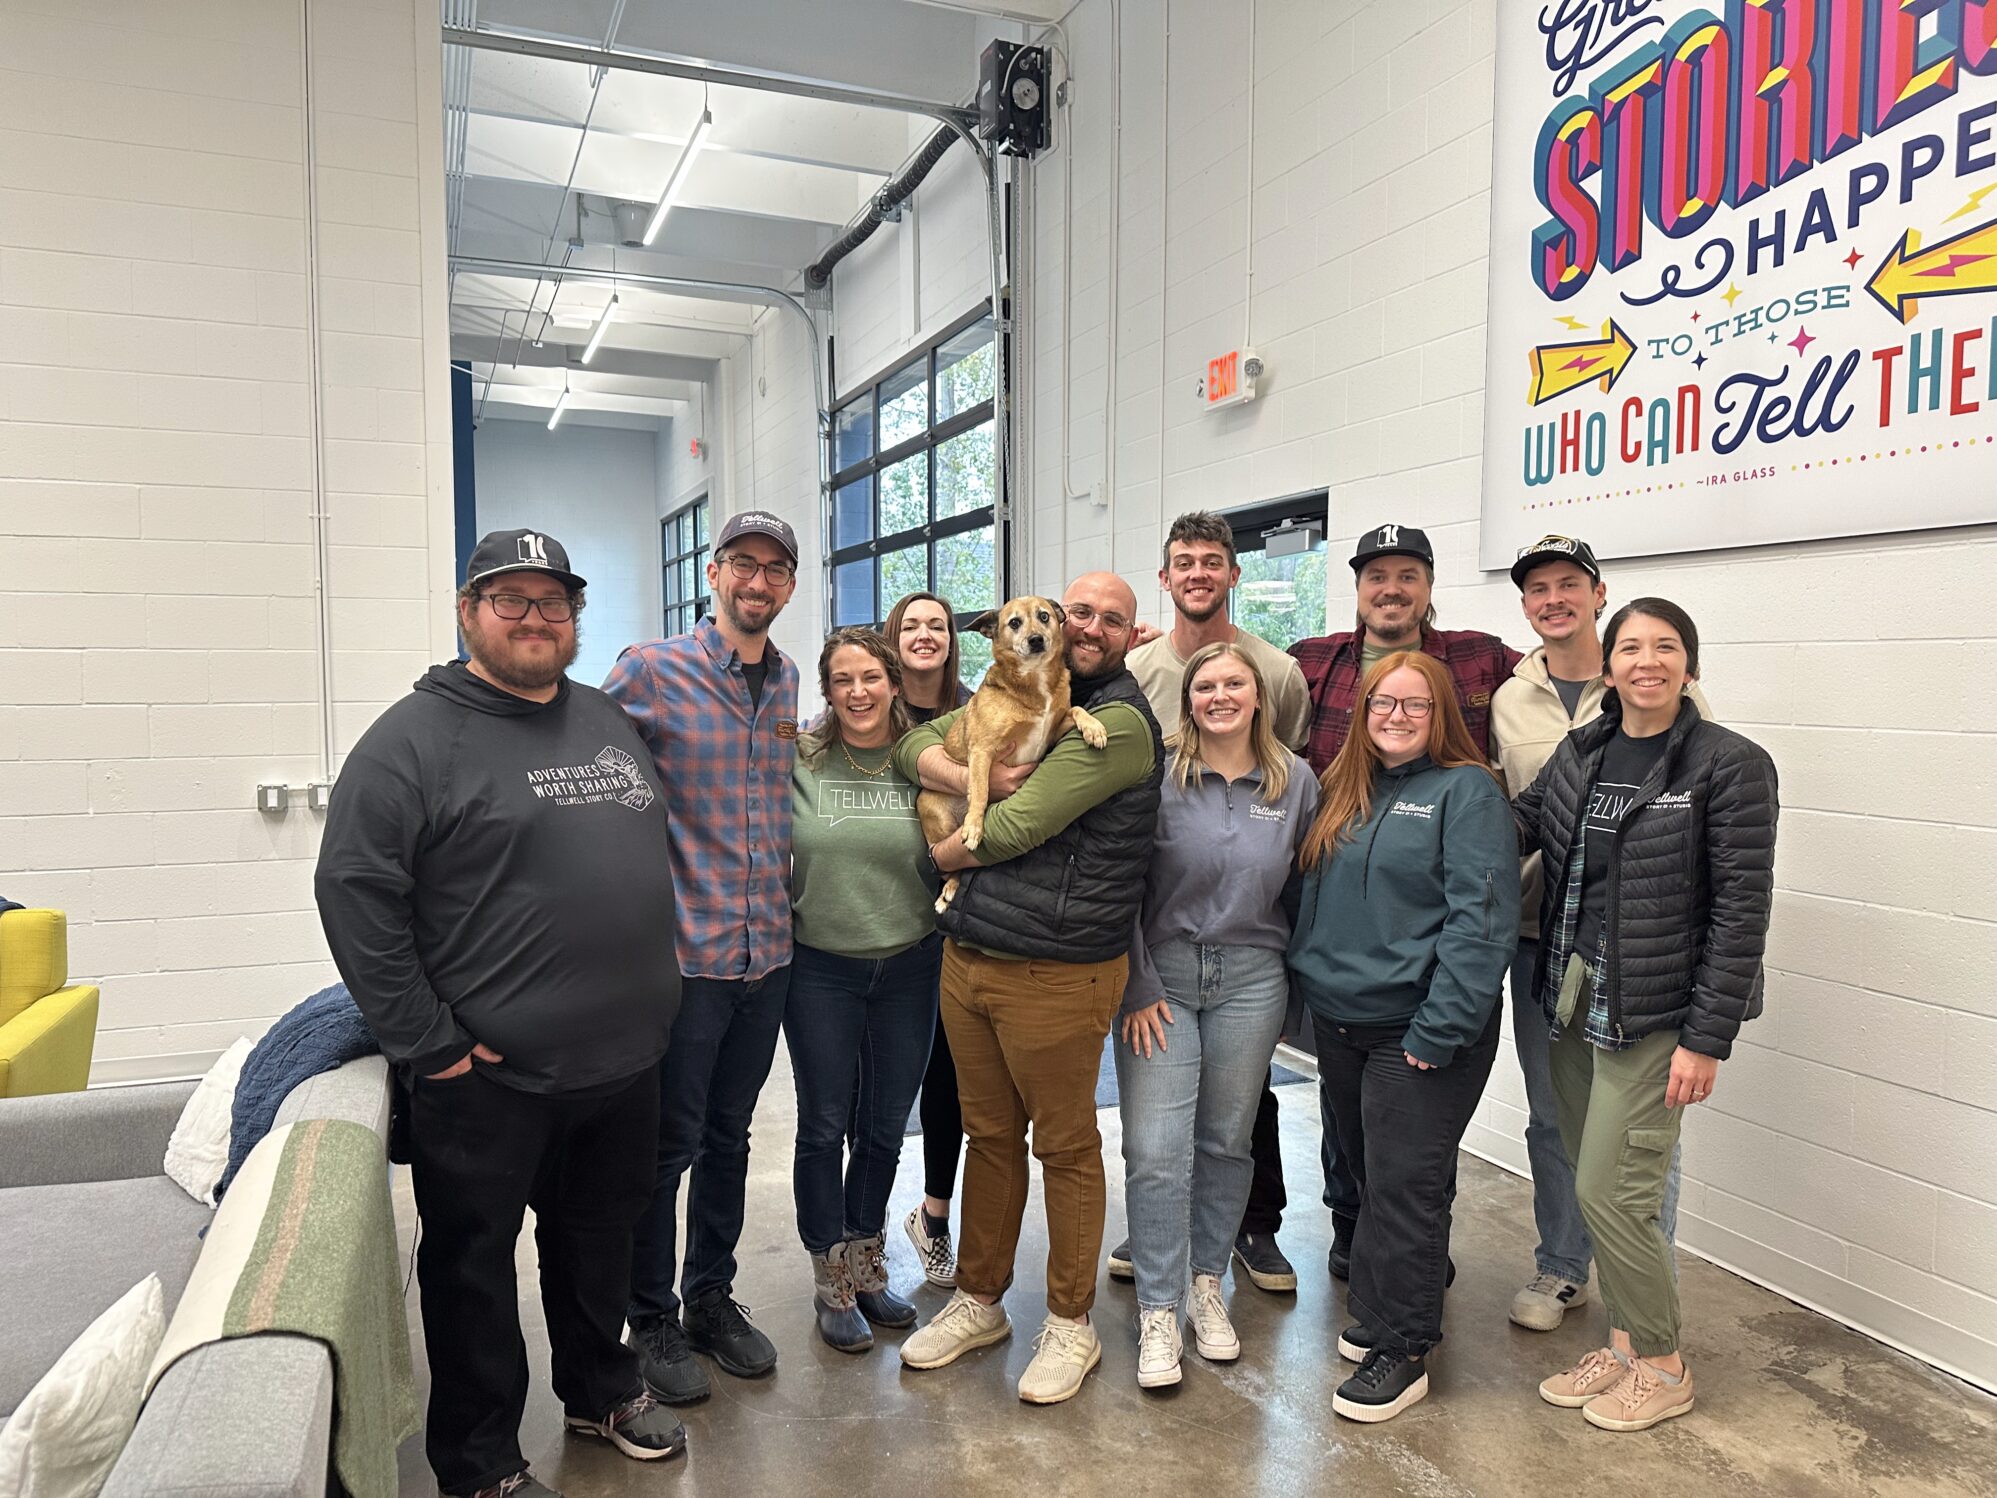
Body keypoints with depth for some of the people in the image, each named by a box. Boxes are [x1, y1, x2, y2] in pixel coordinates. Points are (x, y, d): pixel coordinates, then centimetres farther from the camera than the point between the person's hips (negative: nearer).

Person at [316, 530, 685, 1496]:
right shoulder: (416, 738, -11)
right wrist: (429, 1044, -15)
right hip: (488, 1079, -6)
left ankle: (601, 1390, 43)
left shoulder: (611, 722, 10)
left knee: (598, 1239, 22)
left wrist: (650, 999, 15)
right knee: (473, 1263, 11)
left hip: (623, 1059, 6)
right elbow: (353, 890, -15)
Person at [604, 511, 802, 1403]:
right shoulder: (650, 671, -9)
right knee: (669, 1145, 6)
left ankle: (711, 1299, 35)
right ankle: (652, 1321, 26)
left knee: (729, 1136, 18)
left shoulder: (789, 685, 9)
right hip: (683, 950, -5)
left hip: (767, 951, 6)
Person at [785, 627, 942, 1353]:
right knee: (825, 1127, 9)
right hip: (820, 971, -1)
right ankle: (832, 1283, 27)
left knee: (885, 1128, 14)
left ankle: (866, 1266, 35)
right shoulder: (796, 763, -6)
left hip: (908, 967, 2)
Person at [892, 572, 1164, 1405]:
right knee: (989, 1135, 18)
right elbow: (914, 745, 7)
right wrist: (974, 780, -13)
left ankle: (1071, 1323, 27)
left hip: (1057, 973, -6)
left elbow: (1020, 826, -18)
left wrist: (943, 853, 0)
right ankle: (978, 1302, 35)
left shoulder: (1120, 722, -12)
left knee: (1064, 1147, 8)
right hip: (966, 956, 7)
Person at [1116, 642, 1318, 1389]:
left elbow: (1305, 889, 11)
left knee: (1226, 1141, 13)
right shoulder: (1157, 775, -5)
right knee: (1156, 1150, -5)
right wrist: (1137, 987, -7)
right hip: (1161, 976, -2)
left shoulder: (1295, 781, 4)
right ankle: (1157, 1315, 9)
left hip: (1251, 979, 3)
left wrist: (1297, 989, 10)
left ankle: (1207, 1287, 31)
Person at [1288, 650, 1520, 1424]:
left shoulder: (1467, 792, -10)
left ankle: (1401, 1350, 14)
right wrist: (1308, 979, 10)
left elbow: (1482, 918, -17)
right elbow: (1313, 893, 18)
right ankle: (1378, 1309, 35)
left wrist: (1441, 1027, -21)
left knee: (1404, 1185, 0)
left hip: (1417, 1031, -7)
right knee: (1365, 1175, 18)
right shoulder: (1342, 789, 11)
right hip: (1339, 1021, 7)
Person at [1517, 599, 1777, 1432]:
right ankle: (1624, 1342, 32)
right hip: (1573, 997, 6)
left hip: (1654, 1014, -6)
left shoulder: (1730, 765, -10)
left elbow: (1742, 910, -12)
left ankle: (1662, 1367, 20)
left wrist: (1708, 1037, -15)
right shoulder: (1579, 753, 8)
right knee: (1594, 1184, 13)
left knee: (1610, 1189, -3)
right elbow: (1516, 826, 7)